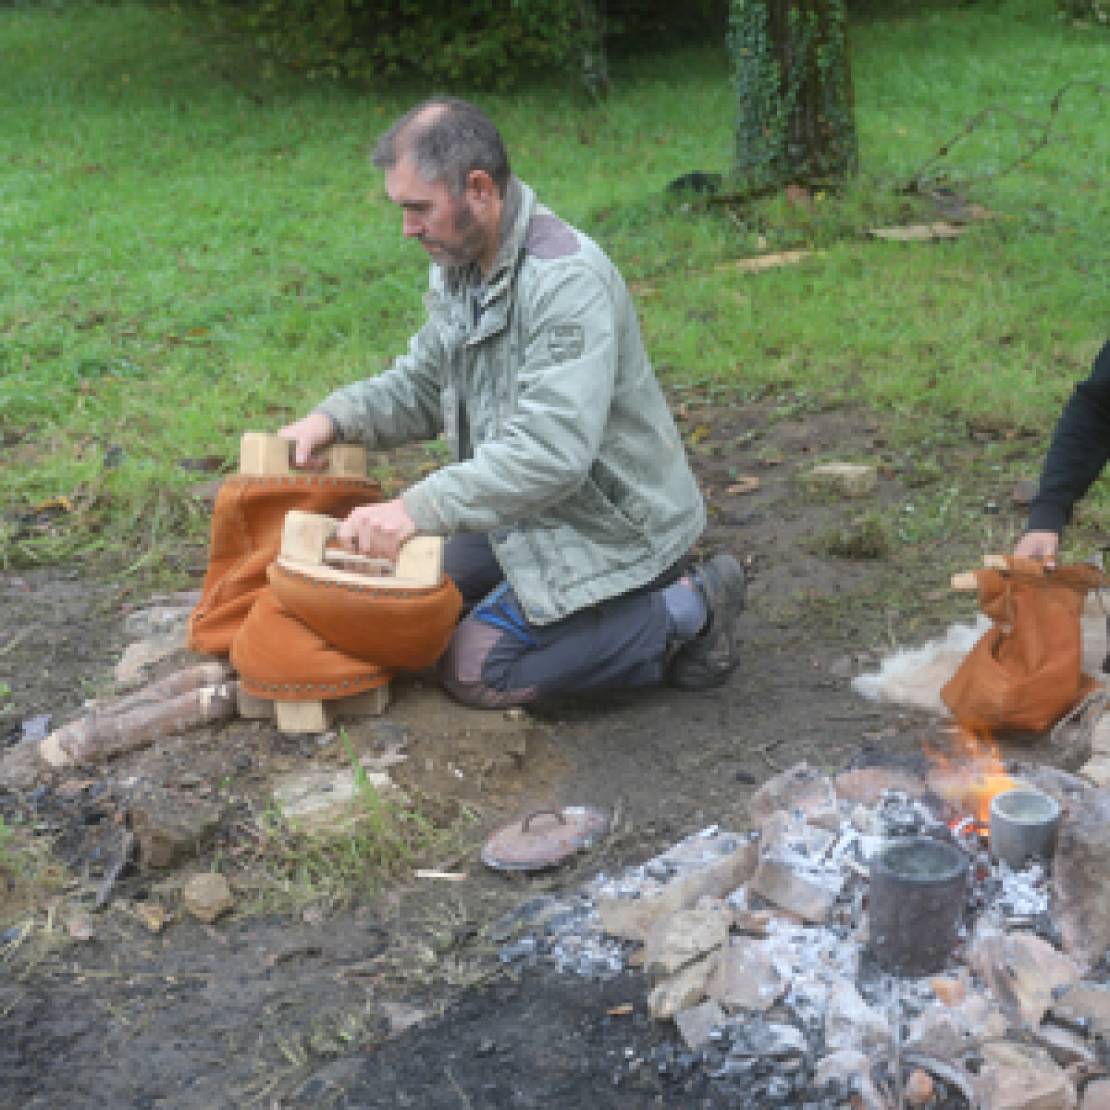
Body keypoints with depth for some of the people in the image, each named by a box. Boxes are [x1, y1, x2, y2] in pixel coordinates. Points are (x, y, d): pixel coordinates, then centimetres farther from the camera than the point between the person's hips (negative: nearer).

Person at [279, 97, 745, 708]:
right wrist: (333, 417, -8)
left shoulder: (567, 279, -28)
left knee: (474, 671, -12)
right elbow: (420, 384, 11)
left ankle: (685, 610, -1)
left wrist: (418, 508, -39)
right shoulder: (458, 268, 2)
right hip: (538, 514, 10)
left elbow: (553, 450, -36)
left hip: (612, 528, -9)